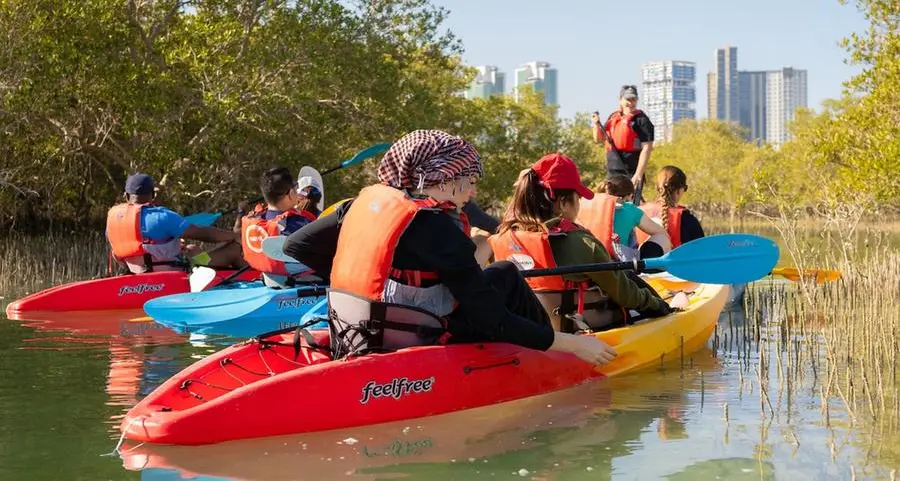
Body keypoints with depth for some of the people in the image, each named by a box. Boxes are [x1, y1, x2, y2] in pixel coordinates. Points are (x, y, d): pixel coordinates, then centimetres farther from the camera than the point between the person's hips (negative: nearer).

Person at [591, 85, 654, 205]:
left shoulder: (641, 120, -7)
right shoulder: (613, 117, 13)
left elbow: (647, 148, -13)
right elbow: (599, 139, 23)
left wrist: (638, 174, -19)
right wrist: (596, 125, 3)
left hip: (631, 173, -7)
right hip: (612, 172, 7)